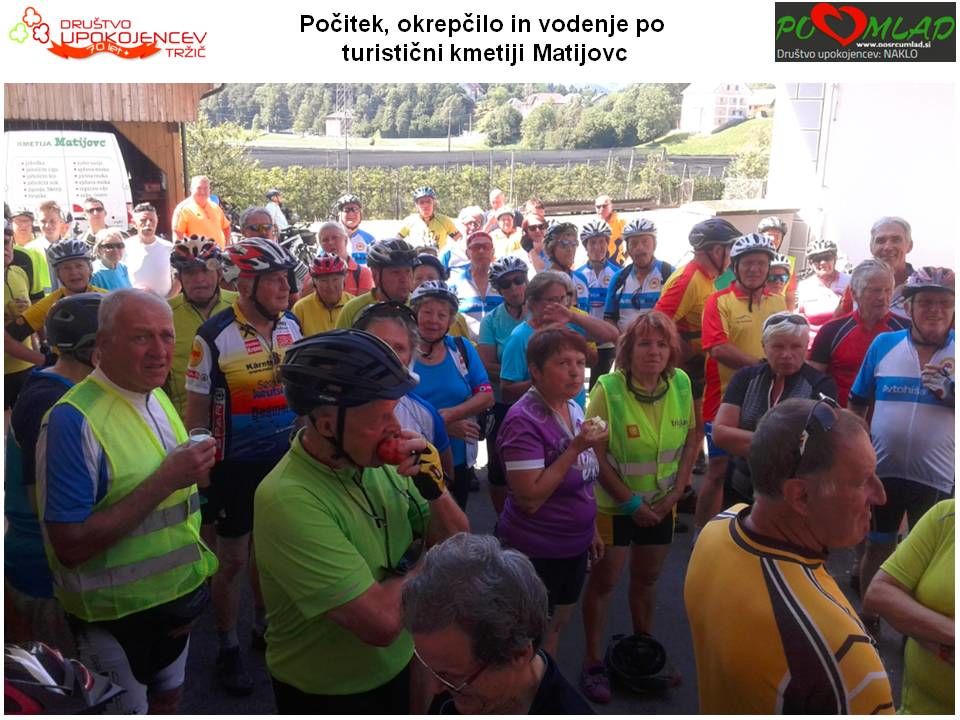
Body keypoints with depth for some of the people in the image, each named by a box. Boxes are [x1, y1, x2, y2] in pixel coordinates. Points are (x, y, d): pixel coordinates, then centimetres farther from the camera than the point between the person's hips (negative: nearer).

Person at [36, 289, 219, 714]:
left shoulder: (157, 398, 1)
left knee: (167, 701, 26)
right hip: (115, 616, -7)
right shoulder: (74, 420, -23)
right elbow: (70, 546, -27)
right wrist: (165, 481, -30)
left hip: (177, 595, 7)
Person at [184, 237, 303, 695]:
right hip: (234, 466, -4)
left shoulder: (292, 326, 0)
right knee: (232, 561, 9)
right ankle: (228, 649, 29)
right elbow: (196, 412, -9)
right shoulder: (214, 337, -15)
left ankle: (264, 628, 40)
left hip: (285, 459, 5)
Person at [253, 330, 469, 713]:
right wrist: (415, 561, -15)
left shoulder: (377, 460, -11)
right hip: (328, 695, -5)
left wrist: (432, 484, -22)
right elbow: (382, 623, -32)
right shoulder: (288, 500, -31)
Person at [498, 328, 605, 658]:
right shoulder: (524, 420, -23)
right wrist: (575, 449, -28)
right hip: (535, 552, -7)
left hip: (573, 544, 8)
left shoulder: (574, 408, 1)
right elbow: (529, 499, -27)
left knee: (559, 624, 23)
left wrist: (591, 529, 16)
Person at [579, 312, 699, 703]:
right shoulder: (608, 388, -22)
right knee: (604, 581, 9)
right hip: (613, 503, -4)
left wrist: (675, 492, -6)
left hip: (661, 502, 4)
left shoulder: (681, 384, -9)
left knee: (647, 578, 20)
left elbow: (691, 439, 1)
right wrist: (630, 501, -16)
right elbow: (595, 453, -18)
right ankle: (593, 662, 26)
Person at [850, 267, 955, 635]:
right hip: (881, 470, 1)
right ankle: (868, 618, 37)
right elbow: (857, 403, 5)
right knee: (877, 547, 17)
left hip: (935, 477, -1)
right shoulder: (884, 343, -2)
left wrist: (950, 390, -19)